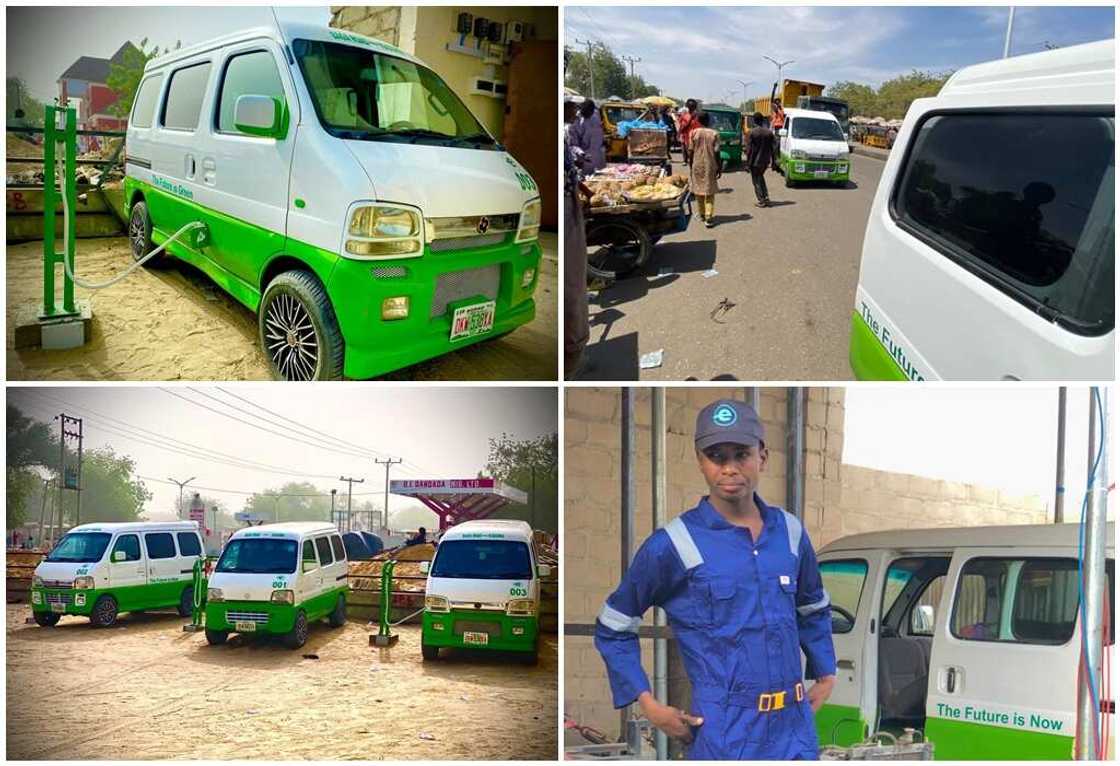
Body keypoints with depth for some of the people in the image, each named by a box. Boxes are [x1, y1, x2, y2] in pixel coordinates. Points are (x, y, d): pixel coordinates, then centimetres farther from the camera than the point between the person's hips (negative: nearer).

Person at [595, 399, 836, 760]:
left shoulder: (789, 531, 5)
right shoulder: (673, 545, -9)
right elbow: (613, 629, -1)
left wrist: (826, 674, 15)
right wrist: (648, 704, -7)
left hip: (796, 729, 5)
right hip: (726, 733, -5)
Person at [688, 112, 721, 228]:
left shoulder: (693, 133, -4)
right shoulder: (714, 134, -6)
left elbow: (690, 151, -3)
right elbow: (716, 152, -6)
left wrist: (691, 164, 10)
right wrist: (719, 167, 3)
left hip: (697, 165, 1)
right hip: (710, 166, -1)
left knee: (698, 190, 16)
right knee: (709, 192, 1)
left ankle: (702, 214, 25)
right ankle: (708, 217, -10)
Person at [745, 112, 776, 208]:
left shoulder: (751, 132, -13)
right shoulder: (769, 132, 0)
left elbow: (749, 149, -12)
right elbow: (772, 147, 4)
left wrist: (748, 162, -6)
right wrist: (772, 160, 12)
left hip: (755, 161, -5)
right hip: (765, 160, 5)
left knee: (756, 180, 7)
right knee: (760, 177, 25)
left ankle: (762, 201, 6)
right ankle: (766, 198, 17)